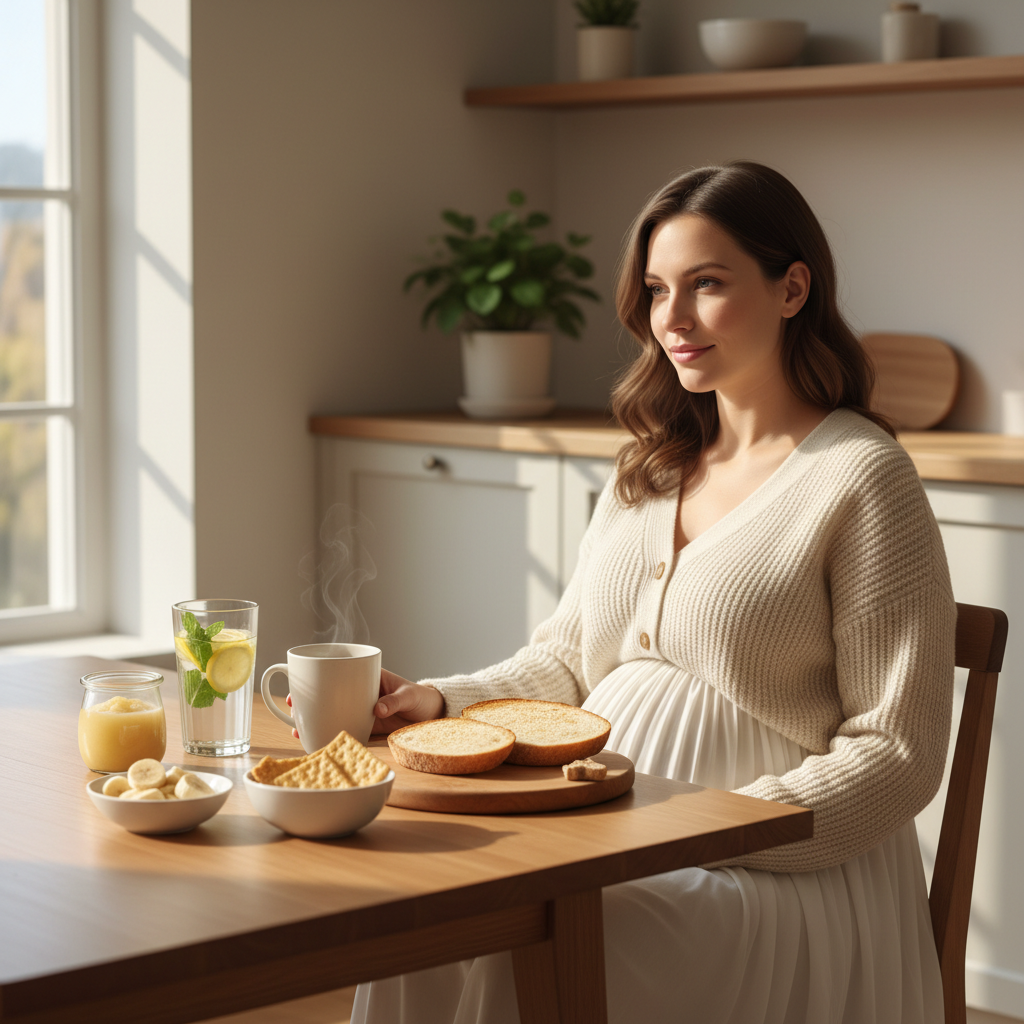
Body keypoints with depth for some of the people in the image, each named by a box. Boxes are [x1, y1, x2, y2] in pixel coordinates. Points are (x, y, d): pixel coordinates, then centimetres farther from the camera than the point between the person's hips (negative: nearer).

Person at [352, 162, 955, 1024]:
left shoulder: (861, 477, -7)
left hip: (783, 874, -6)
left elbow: (897, 753, -10)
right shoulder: (650, 466, 15)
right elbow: (567, 660, 18)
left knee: (526, 950, -29)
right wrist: (439, 702, -1)